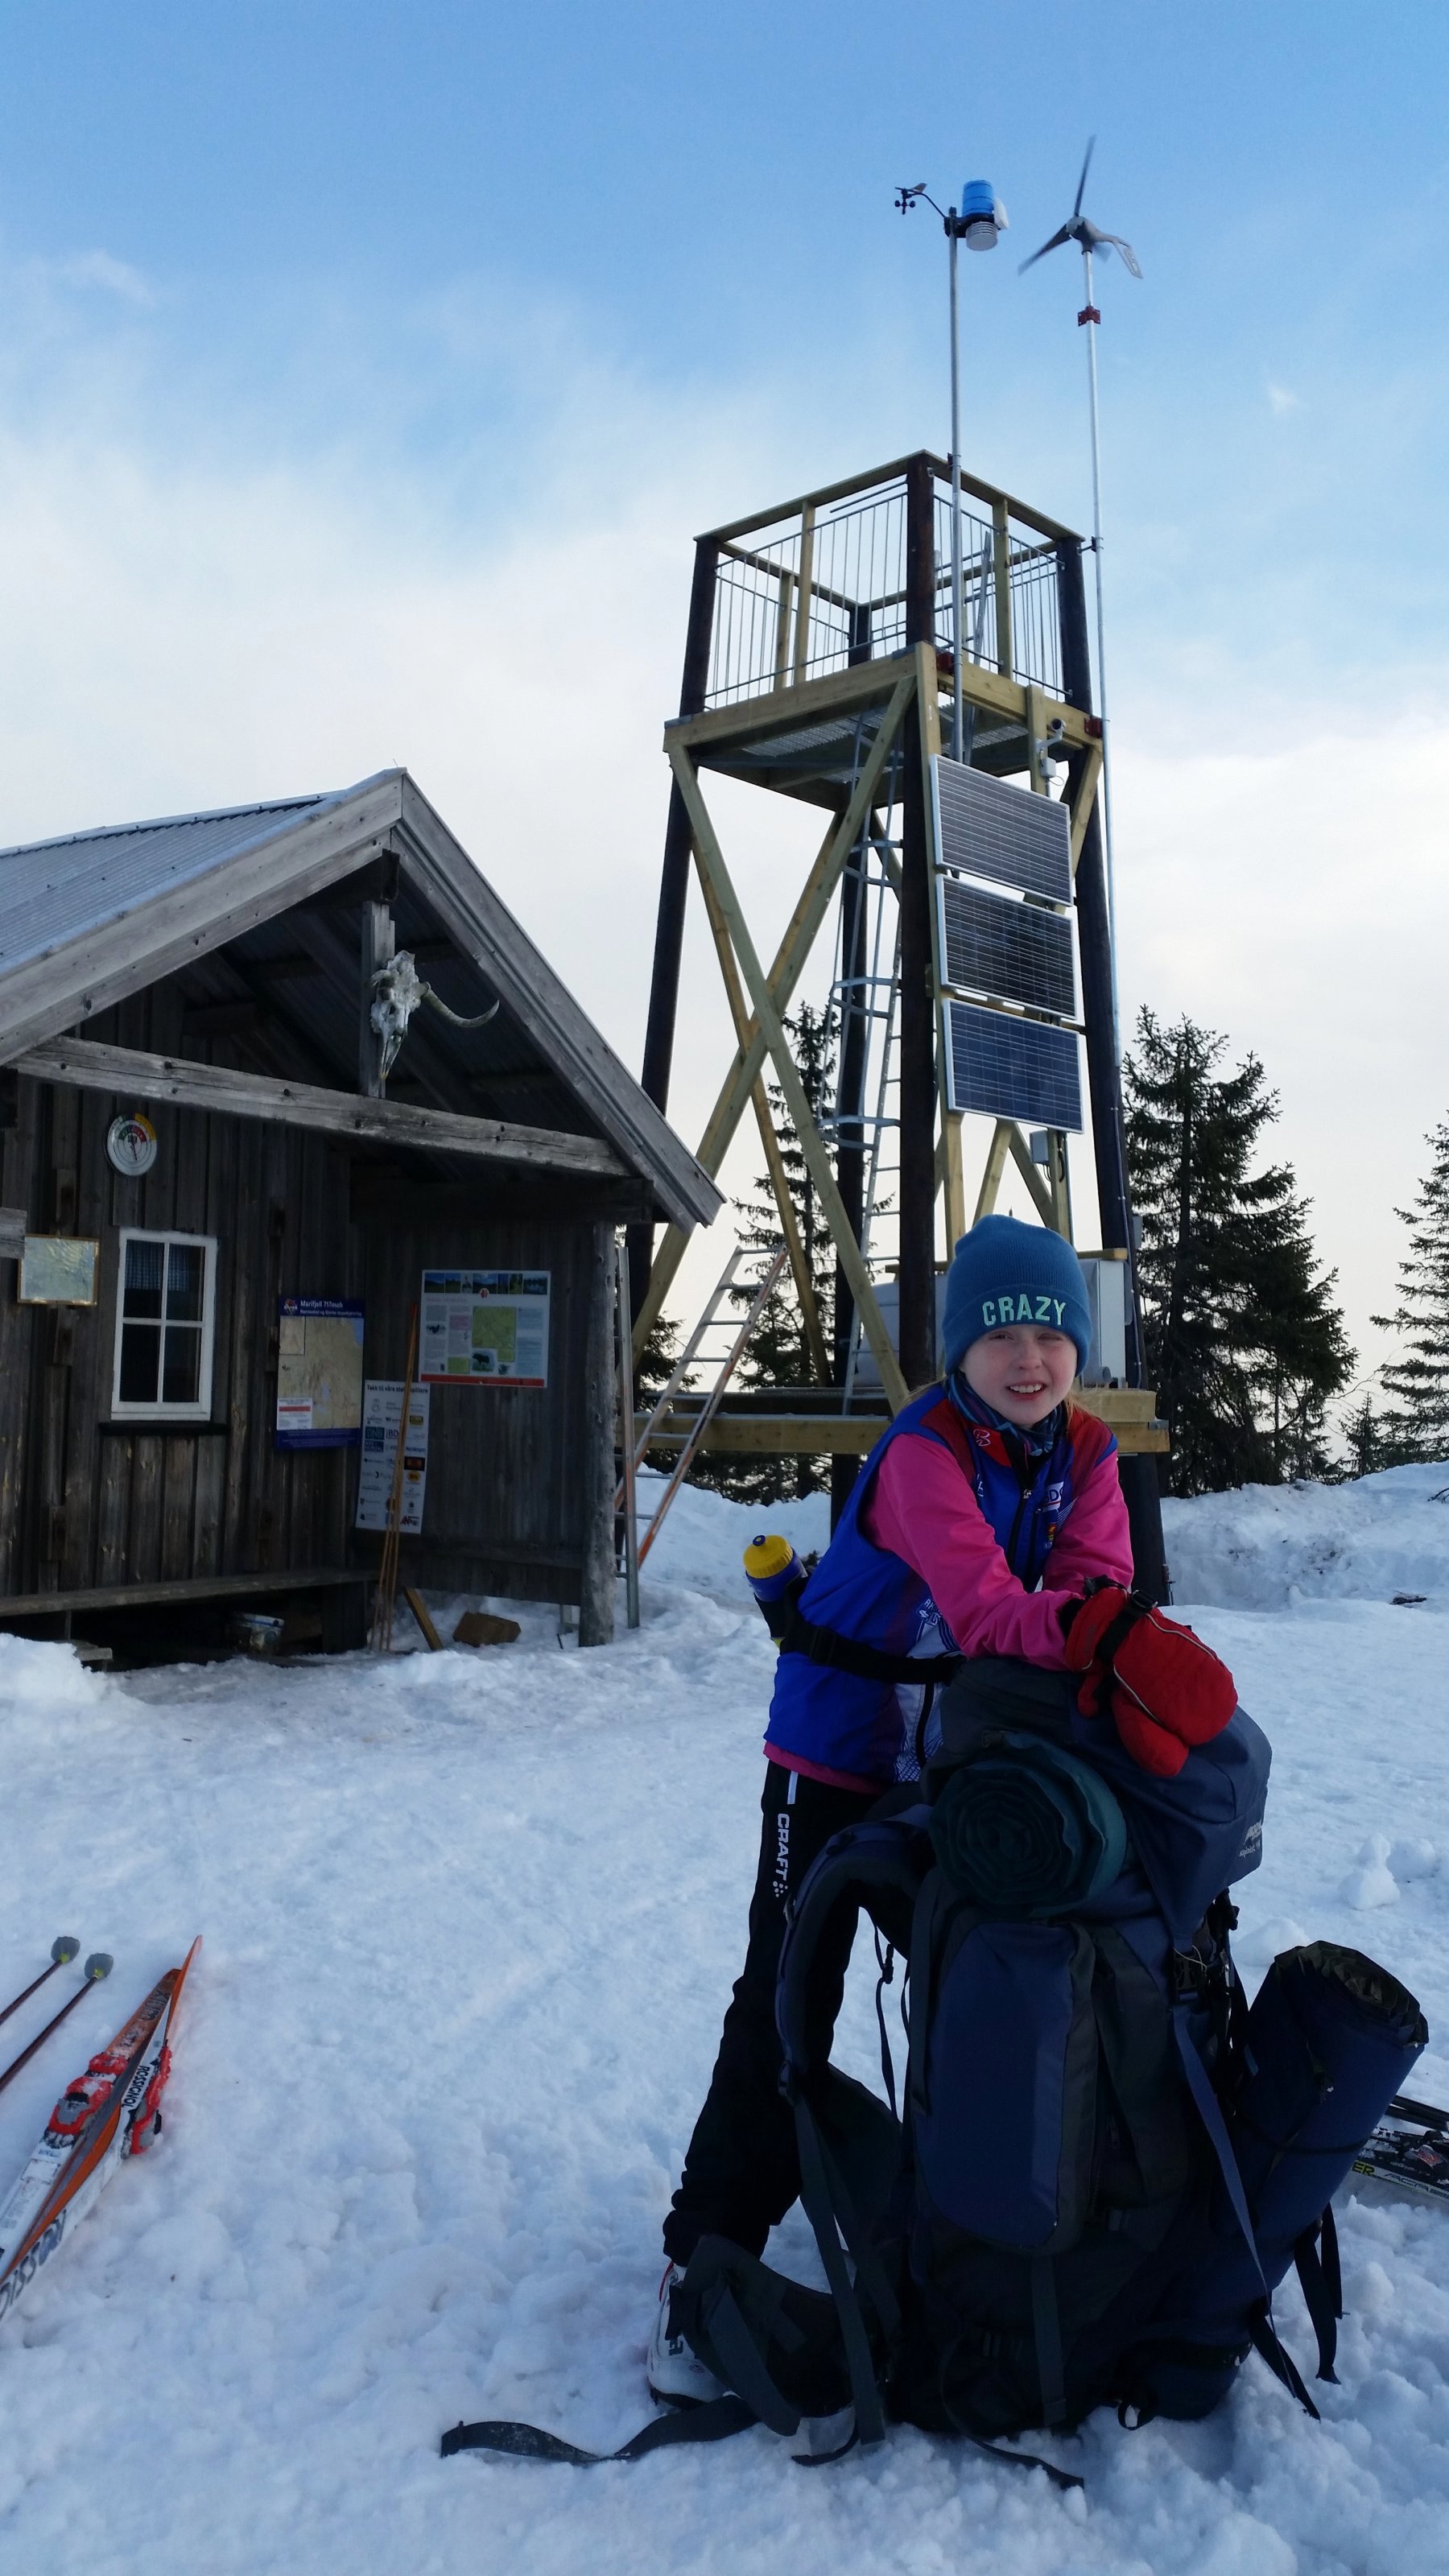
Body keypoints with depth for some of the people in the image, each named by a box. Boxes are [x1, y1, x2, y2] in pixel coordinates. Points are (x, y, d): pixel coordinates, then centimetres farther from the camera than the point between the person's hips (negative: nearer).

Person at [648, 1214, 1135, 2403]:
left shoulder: (1085, 1452, -3)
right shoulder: (926, 1448, -24)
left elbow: (1096, 1574, -17)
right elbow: (979, 1602, -37)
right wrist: (1082, 1638, -52)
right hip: (839, 1758, -6)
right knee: (787, 2003, -7)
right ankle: (709, 2251, 6)